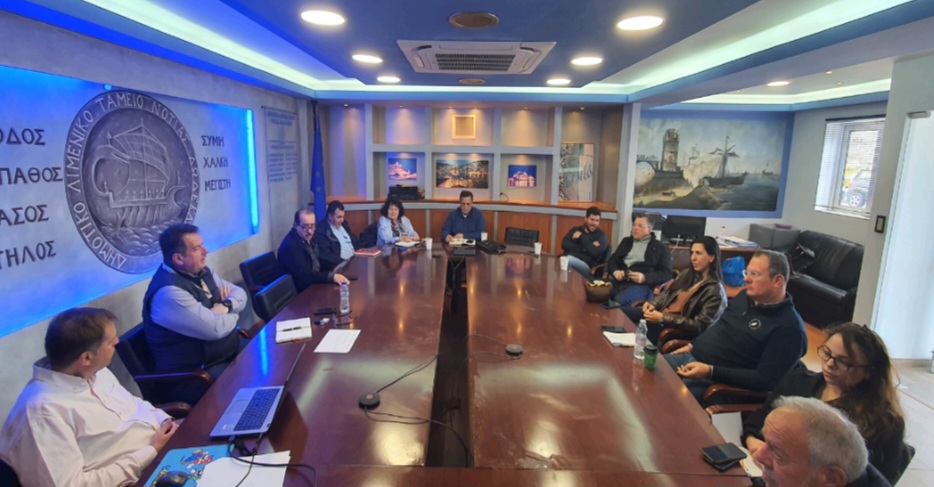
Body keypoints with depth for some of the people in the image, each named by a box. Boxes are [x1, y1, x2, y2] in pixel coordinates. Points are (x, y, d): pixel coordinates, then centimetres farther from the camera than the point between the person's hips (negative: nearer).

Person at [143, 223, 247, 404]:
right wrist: (232, 313, -5)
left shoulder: (200, 271, 4)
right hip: (194, 377, -9)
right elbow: (216, 329, -26)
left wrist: (226, 305, -12)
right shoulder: (168, 292, -24)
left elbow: (240, 293, 10)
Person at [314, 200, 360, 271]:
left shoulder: (344, 224, 15)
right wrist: (345, 262, -23)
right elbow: (326, 255, -15)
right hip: (338, 266, -8)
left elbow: (355, 242, 20)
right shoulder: (321, 231, -8)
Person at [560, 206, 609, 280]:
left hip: (586, 267, -4)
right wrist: (585, 248, -7)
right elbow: (564, 245, 2)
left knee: (569, 259, -38)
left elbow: (595, 253, -7)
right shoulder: (575, 230, 21)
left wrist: (581, 237, -1)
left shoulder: (601, 236, 12)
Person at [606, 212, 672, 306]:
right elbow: (613, 260, 22)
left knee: (619, 300, -36)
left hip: (643, 285, -4)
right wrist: (615, 271, -3)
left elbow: (666, 274, 4)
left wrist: (644, 277, -13)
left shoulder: (661, 248, 12)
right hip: (619, 281, 4)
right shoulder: (626, 241, 26)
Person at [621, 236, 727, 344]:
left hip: (676, 329, -7)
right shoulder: (688, 274, 8)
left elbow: (699, 326, -18)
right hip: (662, 313, 7)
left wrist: (662, 318, -23)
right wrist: (653, 304, -8)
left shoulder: (715, 291, -15)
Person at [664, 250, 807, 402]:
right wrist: (692, 345, 10)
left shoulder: (789, 327, -16)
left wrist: (710, 372, -26)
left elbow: (765, 380, -21)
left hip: (715, 382, -8)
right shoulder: (746, 295, 9)